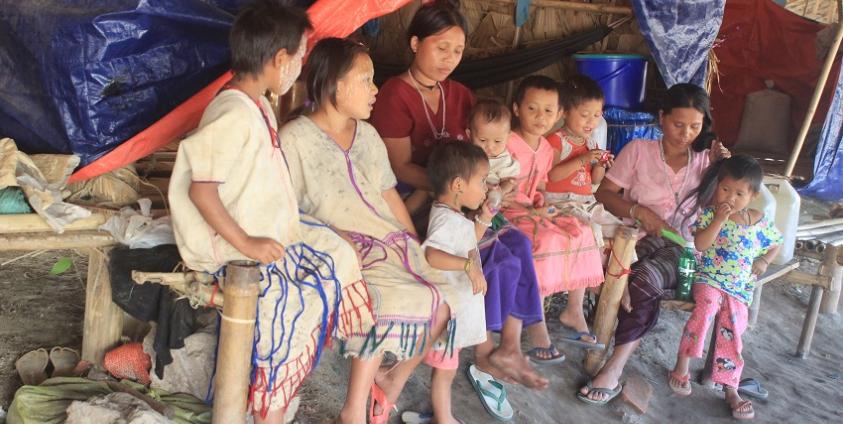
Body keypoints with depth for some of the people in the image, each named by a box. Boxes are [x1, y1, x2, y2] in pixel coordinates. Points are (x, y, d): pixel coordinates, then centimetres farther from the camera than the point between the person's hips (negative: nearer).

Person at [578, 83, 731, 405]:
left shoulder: (703, 159, 17)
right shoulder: (638, 150, 9)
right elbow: (604, 193, 2)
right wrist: (640, 212, -14)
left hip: (681, 246, 0)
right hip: (639, 236, 0)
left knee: (645, 278, -33)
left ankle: (614, 368, -30)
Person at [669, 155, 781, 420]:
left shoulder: (759, 222, 8)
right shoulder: (709, 212, -3)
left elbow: (776, 243, 26)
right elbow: (700, 244, -16)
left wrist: (764, 261, 8)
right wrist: (720, 219, -22)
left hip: (741, 288, 4)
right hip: (708, 279, -3)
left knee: (731, 332, -7)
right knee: (707, 306, -32)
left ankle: (731, 391, 1)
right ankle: (681, 367, -22)